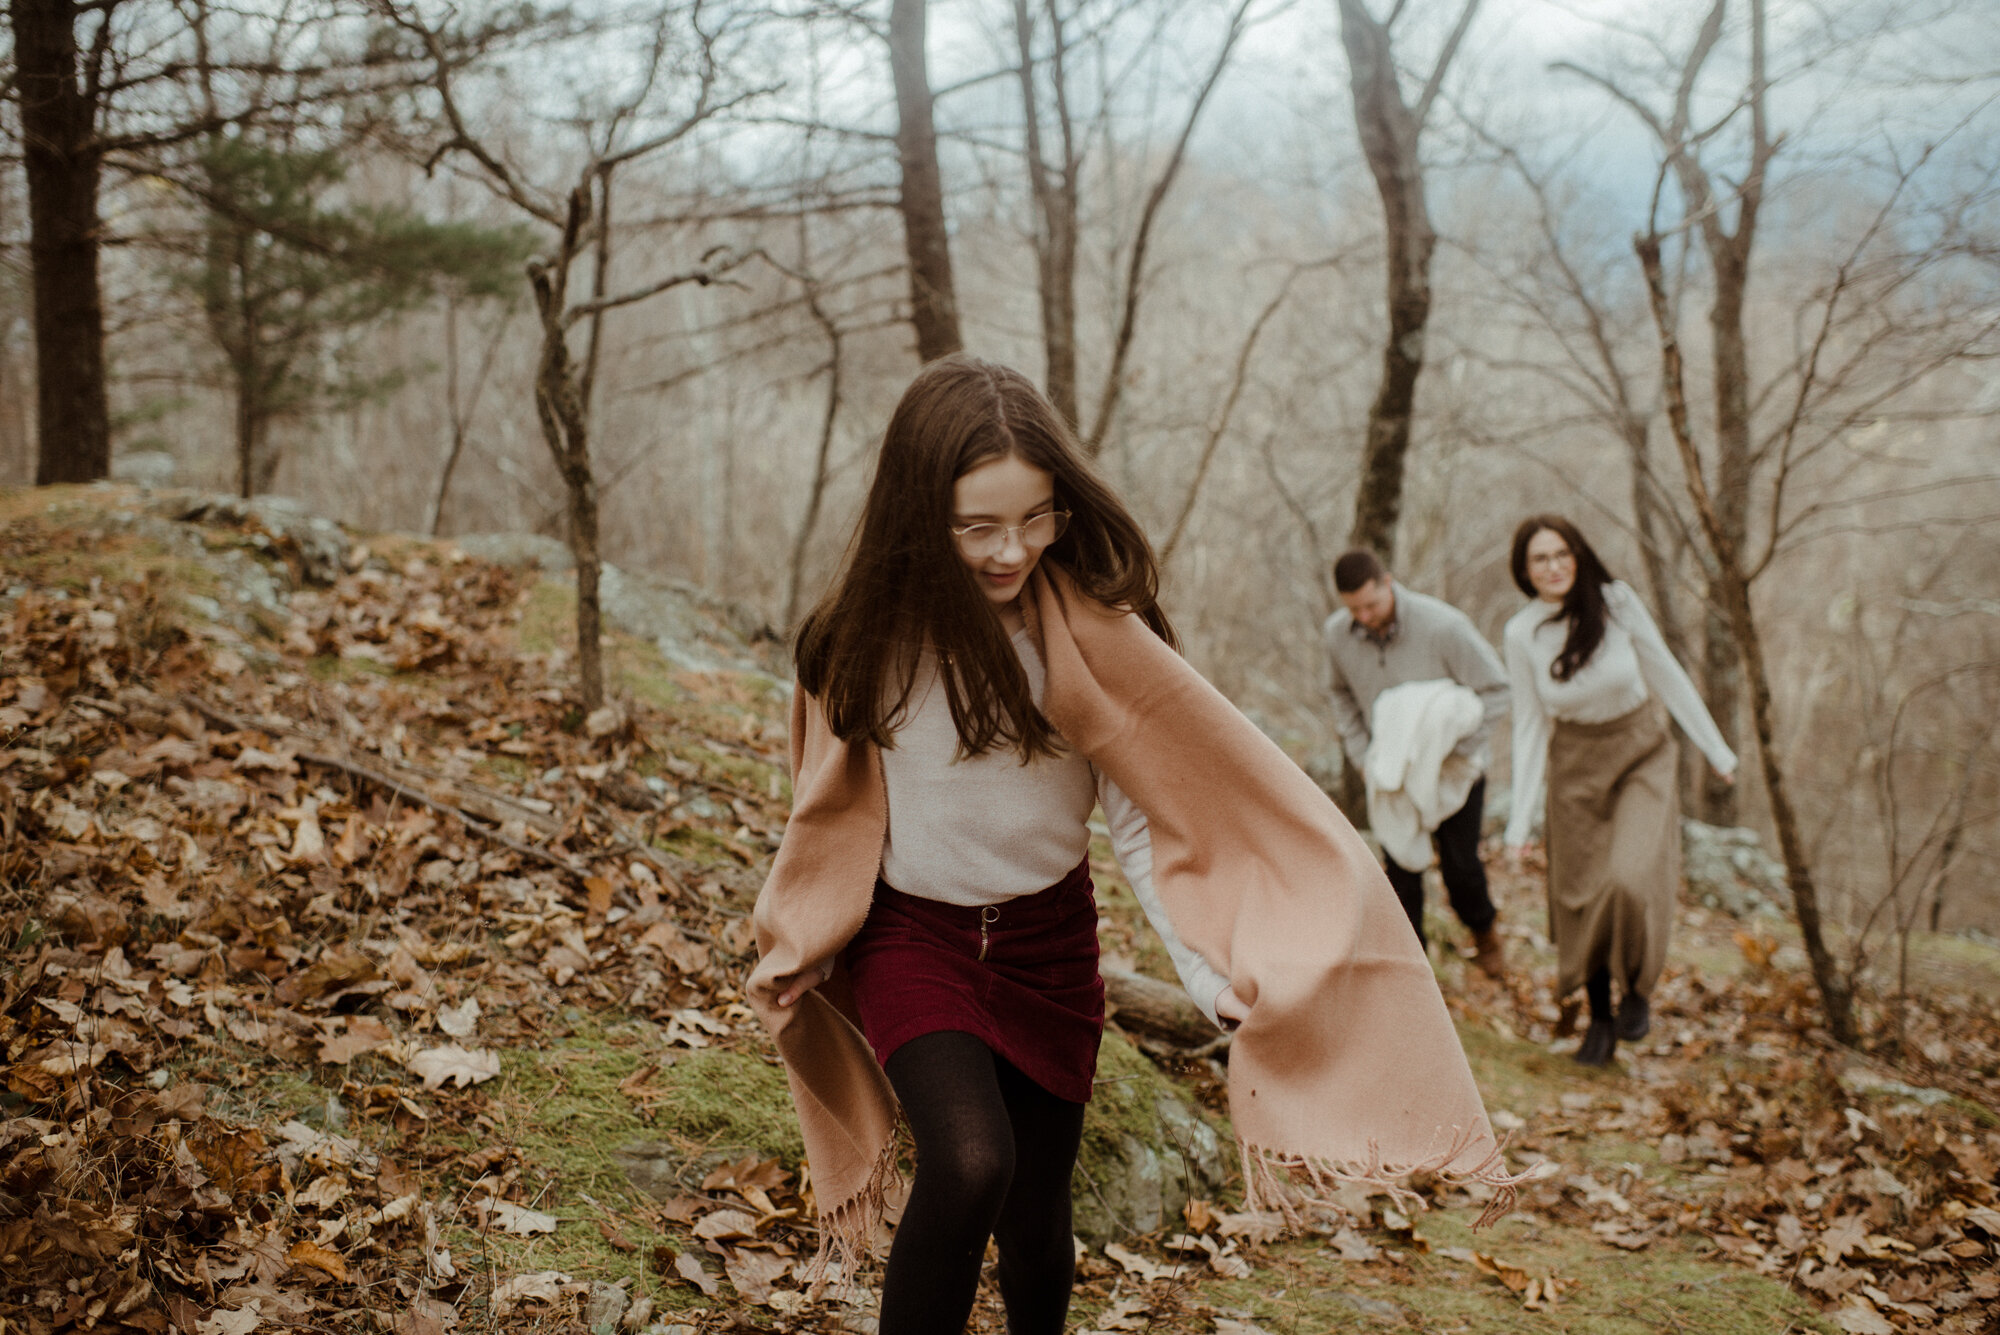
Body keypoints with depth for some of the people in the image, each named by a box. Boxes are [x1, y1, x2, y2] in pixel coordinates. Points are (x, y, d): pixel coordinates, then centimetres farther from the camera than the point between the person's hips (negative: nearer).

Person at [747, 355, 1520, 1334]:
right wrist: (800, 949, 0)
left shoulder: (1090, 622, -15)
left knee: (1034, 1213, 9)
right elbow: (838, 812, 3)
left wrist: (1213, 973, -22)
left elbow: (1145, 814, -14)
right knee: (969, 1167, -25)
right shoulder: (868, 633, -13)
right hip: (911, 935, -1)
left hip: (1048, 940, 1)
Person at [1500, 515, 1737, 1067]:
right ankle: (1599, 1021, 26)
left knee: (1632, 881, -20)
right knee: (1581, 896, 6)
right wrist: (1520, 820, -6)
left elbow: (1668, 677, -6)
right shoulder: (1521, 634, -13)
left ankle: (1636, 988, 9)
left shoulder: (1617, 603, -17)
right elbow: (1530, 727, -6)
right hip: (1576, 767, 2)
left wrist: (1718, 751, 0)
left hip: (1642, 756, -1)